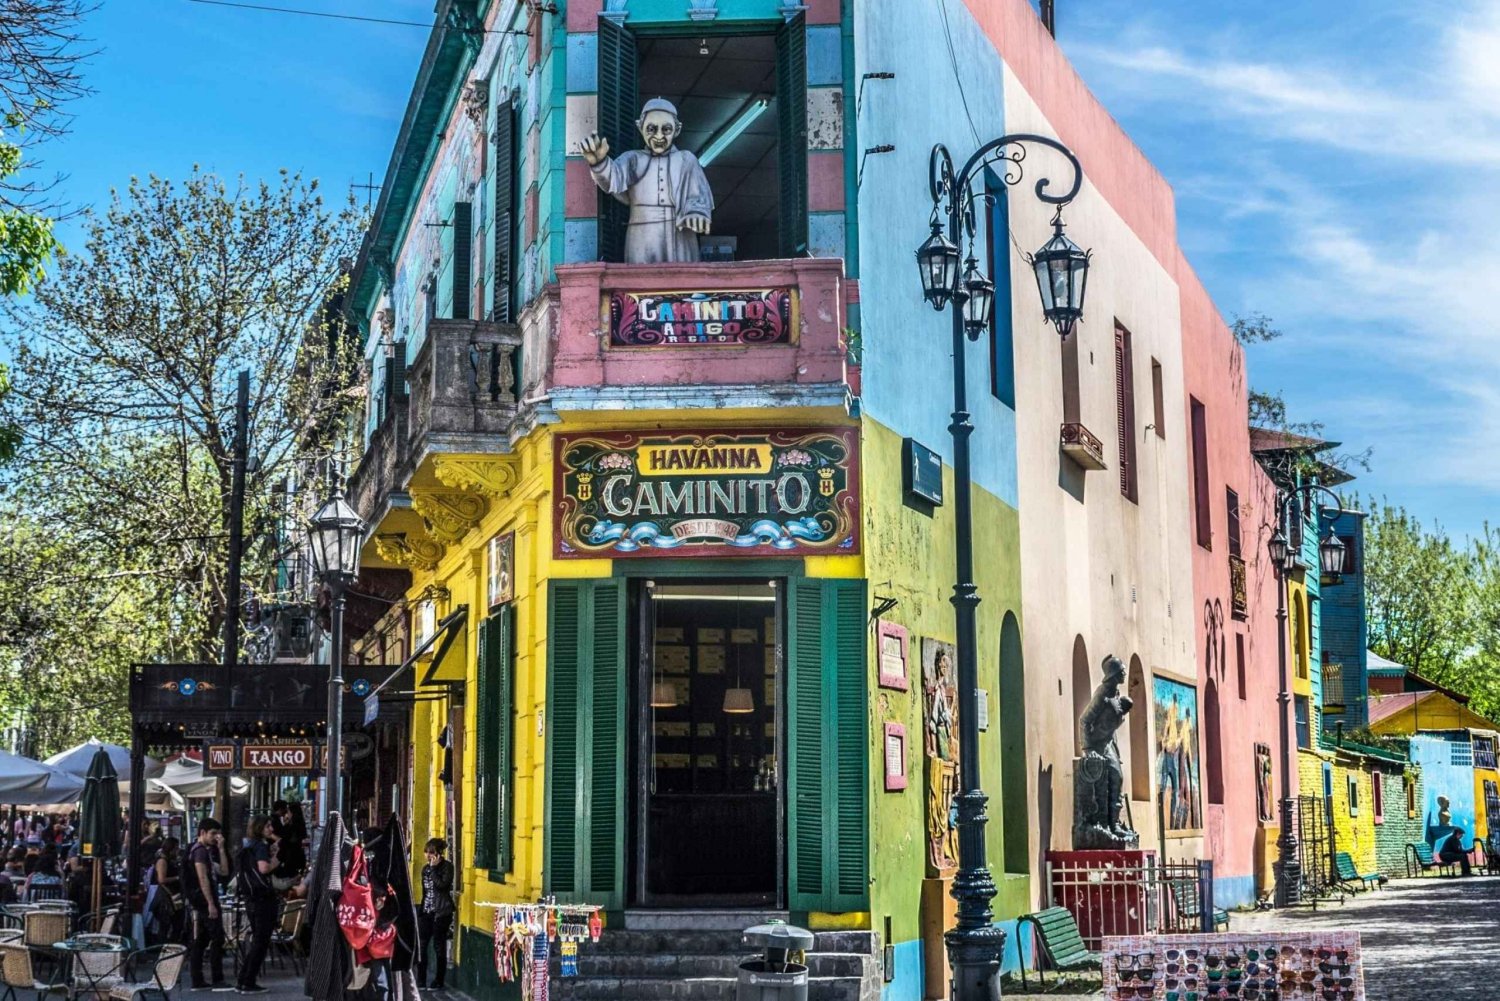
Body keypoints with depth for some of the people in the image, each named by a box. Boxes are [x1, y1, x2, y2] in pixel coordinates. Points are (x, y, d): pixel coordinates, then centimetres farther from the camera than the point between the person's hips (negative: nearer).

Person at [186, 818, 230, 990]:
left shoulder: (208, 851, 20)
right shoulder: (200, 851, -10)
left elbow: (224, 872, 15)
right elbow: (203, 879, -18)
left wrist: (221, 848, 9)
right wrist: (211, 903, -23)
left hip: (201, 904, 10)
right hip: (205, 901, -10)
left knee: (200, 941, 8)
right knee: (217, 938, -9)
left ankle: (197, 981, 8)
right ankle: (217, 979, -10)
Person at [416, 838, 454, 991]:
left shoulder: (447, 866, -6)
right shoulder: (426, 868, 11)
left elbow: (442, 885, -20)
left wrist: (434, 868, -17)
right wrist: (421, 910, 16)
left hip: (441, 912, -6)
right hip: (426, 912, 6)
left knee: (439, 947, 0)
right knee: (420, 945, 1)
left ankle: (438, 982, 9)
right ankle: (421, 980, 10)